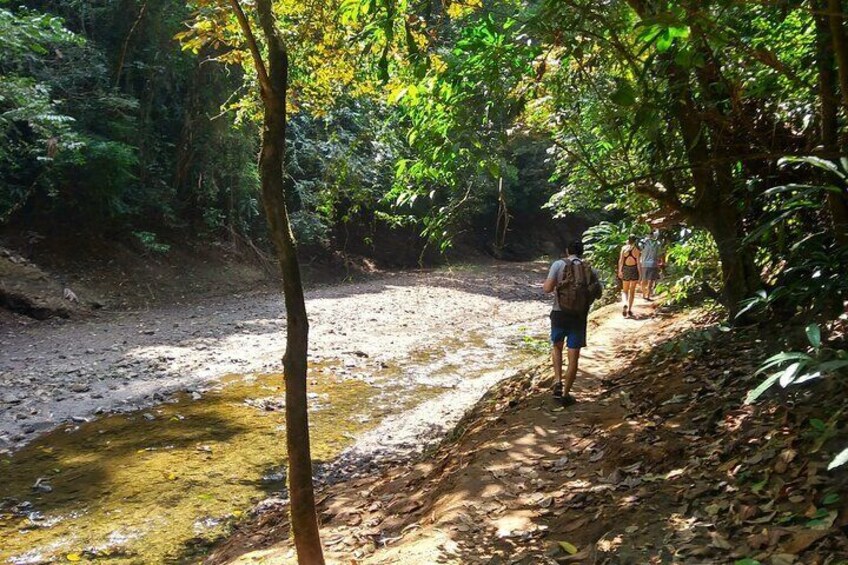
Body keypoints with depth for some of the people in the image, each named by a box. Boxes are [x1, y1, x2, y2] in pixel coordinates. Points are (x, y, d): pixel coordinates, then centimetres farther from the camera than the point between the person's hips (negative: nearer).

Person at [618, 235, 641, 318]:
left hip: (626, 270, 1)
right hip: (634, 270, -1)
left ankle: (625, 304, -16)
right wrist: (640, 274, -4)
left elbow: (621, 260, -11)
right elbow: (638, 262, -9)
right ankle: (629, 309, 9)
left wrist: (620, 271, -9)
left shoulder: (624, 248, -5)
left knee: (625, 290, 12)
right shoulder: (637, 249, -8)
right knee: (632, 291, 10)